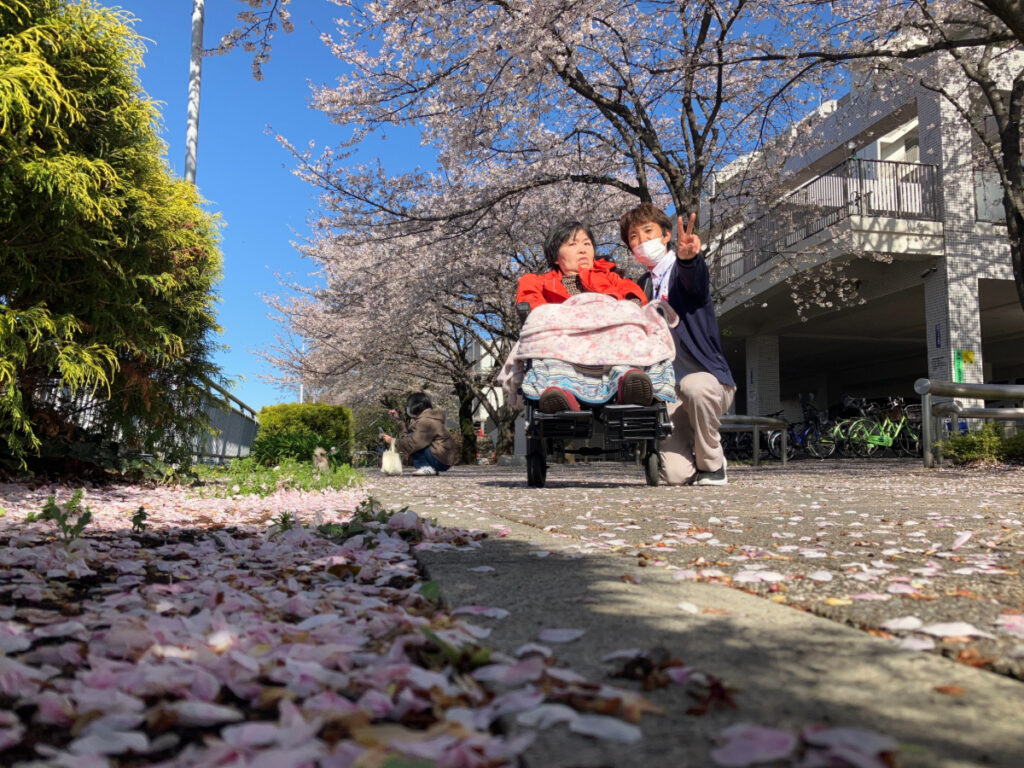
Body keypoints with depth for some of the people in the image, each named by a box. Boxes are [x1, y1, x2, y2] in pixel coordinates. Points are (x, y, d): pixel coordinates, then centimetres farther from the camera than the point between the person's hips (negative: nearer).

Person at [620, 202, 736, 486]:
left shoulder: (681, 270, -2)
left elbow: (697, 283, -28)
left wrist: (688, 257, -49)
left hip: (706, 377, -3)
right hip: (667, 391, 3)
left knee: (695, 387, -40)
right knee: (676, 475, -14)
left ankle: (713, 465, -13)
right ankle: (695, 452, 24)